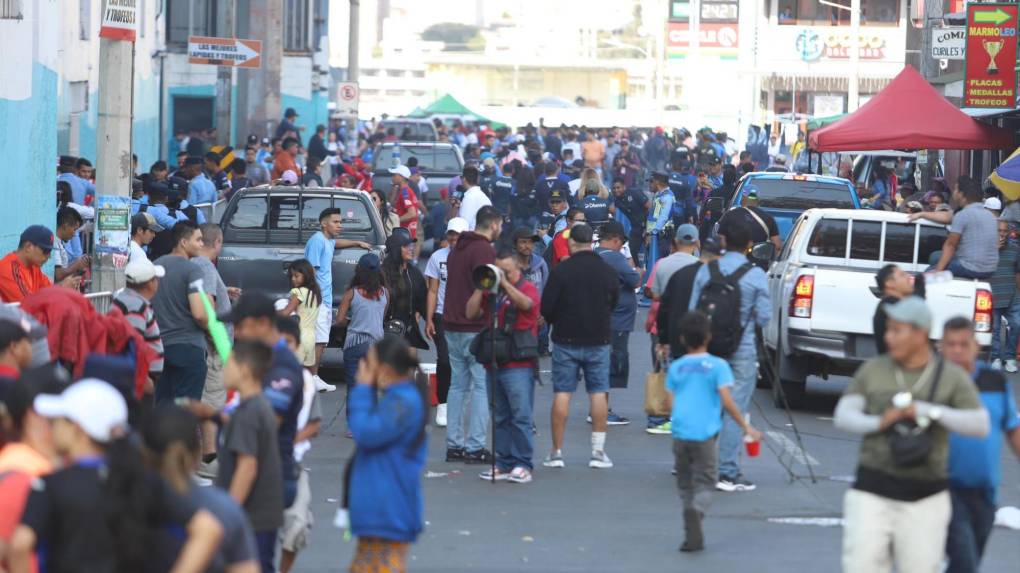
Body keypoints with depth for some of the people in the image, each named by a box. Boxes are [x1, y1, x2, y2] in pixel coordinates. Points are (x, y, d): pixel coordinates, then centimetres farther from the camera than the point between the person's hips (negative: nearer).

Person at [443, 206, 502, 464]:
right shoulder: (485, 251, -13)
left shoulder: (457, 248, 16)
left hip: (452, 326, 9)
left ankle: (454, 445, 12)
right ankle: (474, 447, -8)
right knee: (481, 386, -5)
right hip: (477, 328, -9)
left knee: (458, 384, 12)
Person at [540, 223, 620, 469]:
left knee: (562, 393, 3)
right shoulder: (607, 271, -2)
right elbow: (614, 303, 11)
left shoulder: (561, 270, -11)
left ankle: (556, 452, 5)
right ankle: (598, 451, 5)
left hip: (565, 339, -2)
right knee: (598, 393, 7)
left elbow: (546, 307, -8)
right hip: (598, 340, 2)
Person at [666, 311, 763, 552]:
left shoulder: (676, 367, 8)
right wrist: (746, 427, -1)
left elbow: (671, 404, 8)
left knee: (686, 485, 14)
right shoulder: (718, 366, -1)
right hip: (705, 434, -3)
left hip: (680, 433, 3)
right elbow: (727, 401, -8)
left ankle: (693, 535, 11)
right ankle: (696, 510, -31)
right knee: (704, 484, 1)